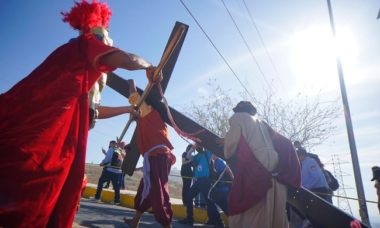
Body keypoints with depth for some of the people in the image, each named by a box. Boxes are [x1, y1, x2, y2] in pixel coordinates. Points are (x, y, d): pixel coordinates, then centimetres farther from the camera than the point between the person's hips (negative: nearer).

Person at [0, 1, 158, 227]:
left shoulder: (80, 67, 28)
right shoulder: (85, 44, 3)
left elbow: (90, 110, 35)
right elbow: (127, 60, -16)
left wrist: (128, 109, 43)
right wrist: (149, 66, 6)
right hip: (26, 138, -9)